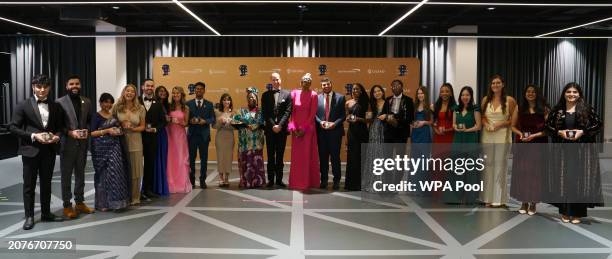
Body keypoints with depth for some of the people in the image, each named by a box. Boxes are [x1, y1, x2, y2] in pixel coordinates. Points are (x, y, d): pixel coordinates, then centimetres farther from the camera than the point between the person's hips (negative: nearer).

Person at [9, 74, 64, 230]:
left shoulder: (55, 107, 7)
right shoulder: (23, 105, -4)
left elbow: (59, 127, 14)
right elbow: (13, 127, -6)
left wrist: (57, 136, -8)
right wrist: (33, 136, -17)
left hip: (49, 151, 3)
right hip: (30, 150, -3)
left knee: (46, 184, 13)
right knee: (29, 185, 5)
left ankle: (46, 213, 25)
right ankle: (29, 216, 16)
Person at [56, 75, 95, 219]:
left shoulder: (87, 102, 8)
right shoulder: (60, 102, -6)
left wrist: (87, 131, -9)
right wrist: (70, 132, -19)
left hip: (82, 144, 4)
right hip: (67, 144, -4)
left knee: (80, 174, 13)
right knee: (66, 175, 5)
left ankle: (80, 202, 24)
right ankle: (67, 205, 14)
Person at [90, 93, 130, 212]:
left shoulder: (114, 116, 15)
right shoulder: (97, 116, -2)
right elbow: (92, 133, -9)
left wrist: (119, 130, 7)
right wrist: (107, 131, -16)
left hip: (114, 147, 5)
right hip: (102, 148, -5)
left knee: (116, 172, -2)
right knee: (104, 174, -3)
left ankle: (114, 201, 5)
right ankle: (103, 203, 6)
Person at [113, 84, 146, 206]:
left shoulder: (140, 108, 2)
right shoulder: (116, 107, 2)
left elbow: (142, 126, 6)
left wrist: (132, 128, -11)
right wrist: (121, 126, -10)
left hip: (135, 143, 0)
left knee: (135, 171, 5)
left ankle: (135, 197, 17)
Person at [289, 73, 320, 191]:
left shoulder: (313, 95, -3)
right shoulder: (294, 93, 5)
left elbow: (313, 113, -7)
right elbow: (292, 112, 4)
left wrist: (304, 128, -10)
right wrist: (293, 127, -6)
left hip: (308, 128, -3)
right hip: (296, 128, 3)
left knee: (307, 154, 0)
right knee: (296, 155, 6)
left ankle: (307, 182, 8)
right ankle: (296, 181, 14)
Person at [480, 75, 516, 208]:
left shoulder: (509, 100, 0)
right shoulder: (485, 100, 10)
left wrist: (501, 124, -13)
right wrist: (486, 125, -6)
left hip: (502, 136, -3)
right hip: (487, 136, 3)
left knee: (500, 165, -2)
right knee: (488, 164, 5)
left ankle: (499, 198, 5)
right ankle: (488, 197, 12)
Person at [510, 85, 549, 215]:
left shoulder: (544, 109, -2)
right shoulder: (519, 108, 6)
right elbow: (513, 126, 12)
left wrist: (534, 135, -17)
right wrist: (520, 133, -8)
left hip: (538, 146, -2)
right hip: (522, 145, 2)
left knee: (535, 173, 1)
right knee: (521, 172, 2)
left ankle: (533, 203, 12)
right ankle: (524, 202, 14)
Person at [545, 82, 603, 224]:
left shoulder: (587, 109, 1)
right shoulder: (557, 110, 5)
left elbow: (598, 124, 0)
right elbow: (548, 126, 8)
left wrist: (582, 132, -12)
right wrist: (560, 132, -9)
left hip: (582, 150, -1)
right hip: (562, 150, 1)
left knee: (579, 178, -1)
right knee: (563, 179, 2)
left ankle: (577, 213, 8)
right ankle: (565, 211, 12)